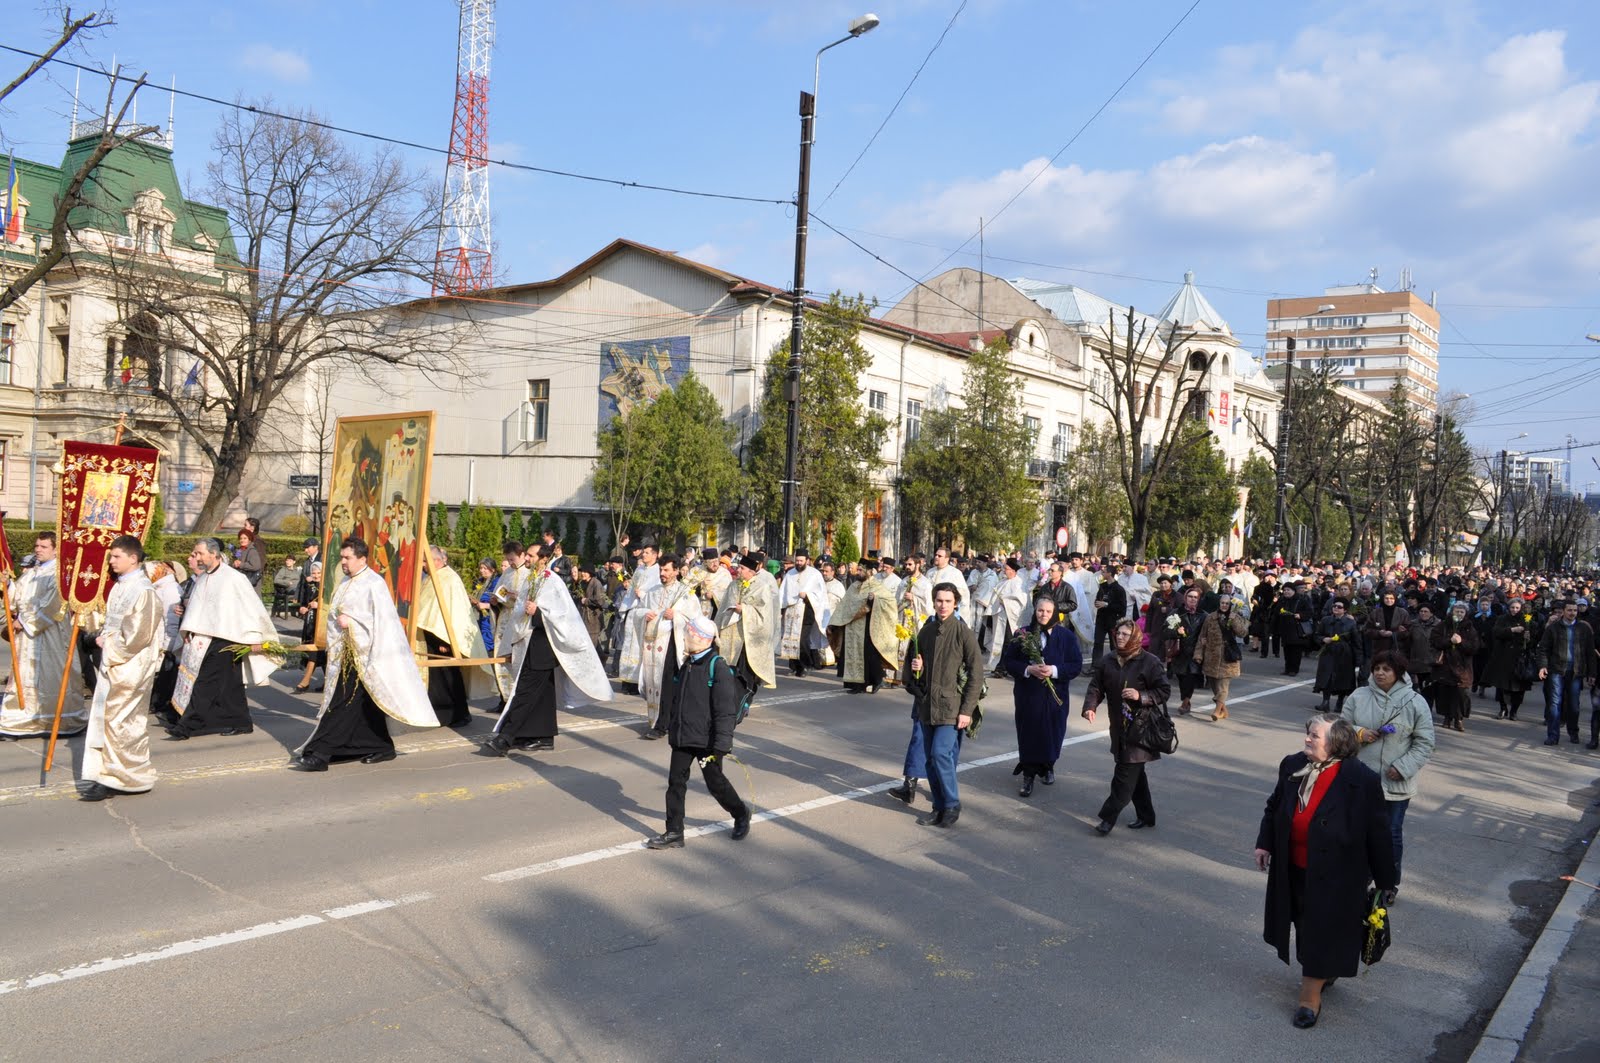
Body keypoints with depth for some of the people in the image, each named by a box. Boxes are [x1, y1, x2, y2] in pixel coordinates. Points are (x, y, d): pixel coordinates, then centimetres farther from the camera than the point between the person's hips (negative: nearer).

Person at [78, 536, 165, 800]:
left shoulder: (142, 591, -17)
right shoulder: (120, 587, 11)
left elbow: (138, 635, -21)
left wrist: (111, 650, -11)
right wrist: (103, 637, 6)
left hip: (129, 667, -9)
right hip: (113, 663, 9)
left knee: (119, 722, -4)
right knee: (105, 720, 12)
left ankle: (124, 779, 5)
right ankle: (110, 776, 20)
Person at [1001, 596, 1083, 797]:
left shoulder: (1066, 636, -1)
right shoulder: (1022, 635, 0)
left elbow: (1076, 665, -3)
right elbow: (1007, 661, -1)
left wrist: (1054, 670, -18)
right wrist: (1028, 669, -17)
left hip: (1055, 695, 0)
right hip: (1027, 695, 0)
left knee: (1052, 733, 9)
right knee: (1028, 734, -1)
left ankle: (1047, 767, 35)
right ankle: (1028, 776, 8)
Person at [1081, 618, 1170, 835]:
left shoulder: (1149, 662, -10)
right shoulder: (1107, 661, 4)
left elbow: (1165, 691, -7)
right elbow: (1096, 687, 0)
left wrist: (1141, 696, -21)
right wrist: (1090, 707, -17)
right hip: (1118, 726, 6)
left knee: (1126, 773, -6)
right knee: (1134, 772, 16)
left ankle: (1108, 817, -2)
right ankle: (1145, 816, 29)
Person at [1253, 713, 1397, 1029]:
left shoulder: (1362, 781, -19)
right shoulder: (1292, 766, -5)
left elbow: (1377, 833, -11)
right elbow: (1274, 807, 11)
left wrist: (1385, 880, -5)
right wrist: (1265, 843, 7)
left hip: (1334, 876, -5)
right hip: (1294, 871, 5)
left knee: (1321, 932, 4)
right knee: (1305, 925, 19)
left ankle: (1310, 998, 17)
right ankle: (1323, 973, 45)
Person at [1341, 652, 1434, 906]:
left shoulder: (1415, 702, -9)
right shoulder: (1359, 697, -3)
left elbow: (1424, 743, -6)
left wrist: (1403, 768, -15)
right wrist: (1358, 733, -17)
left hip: (1396, 783, -2)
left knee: (1392, 834, 13)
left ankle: (1390, 883, 31)